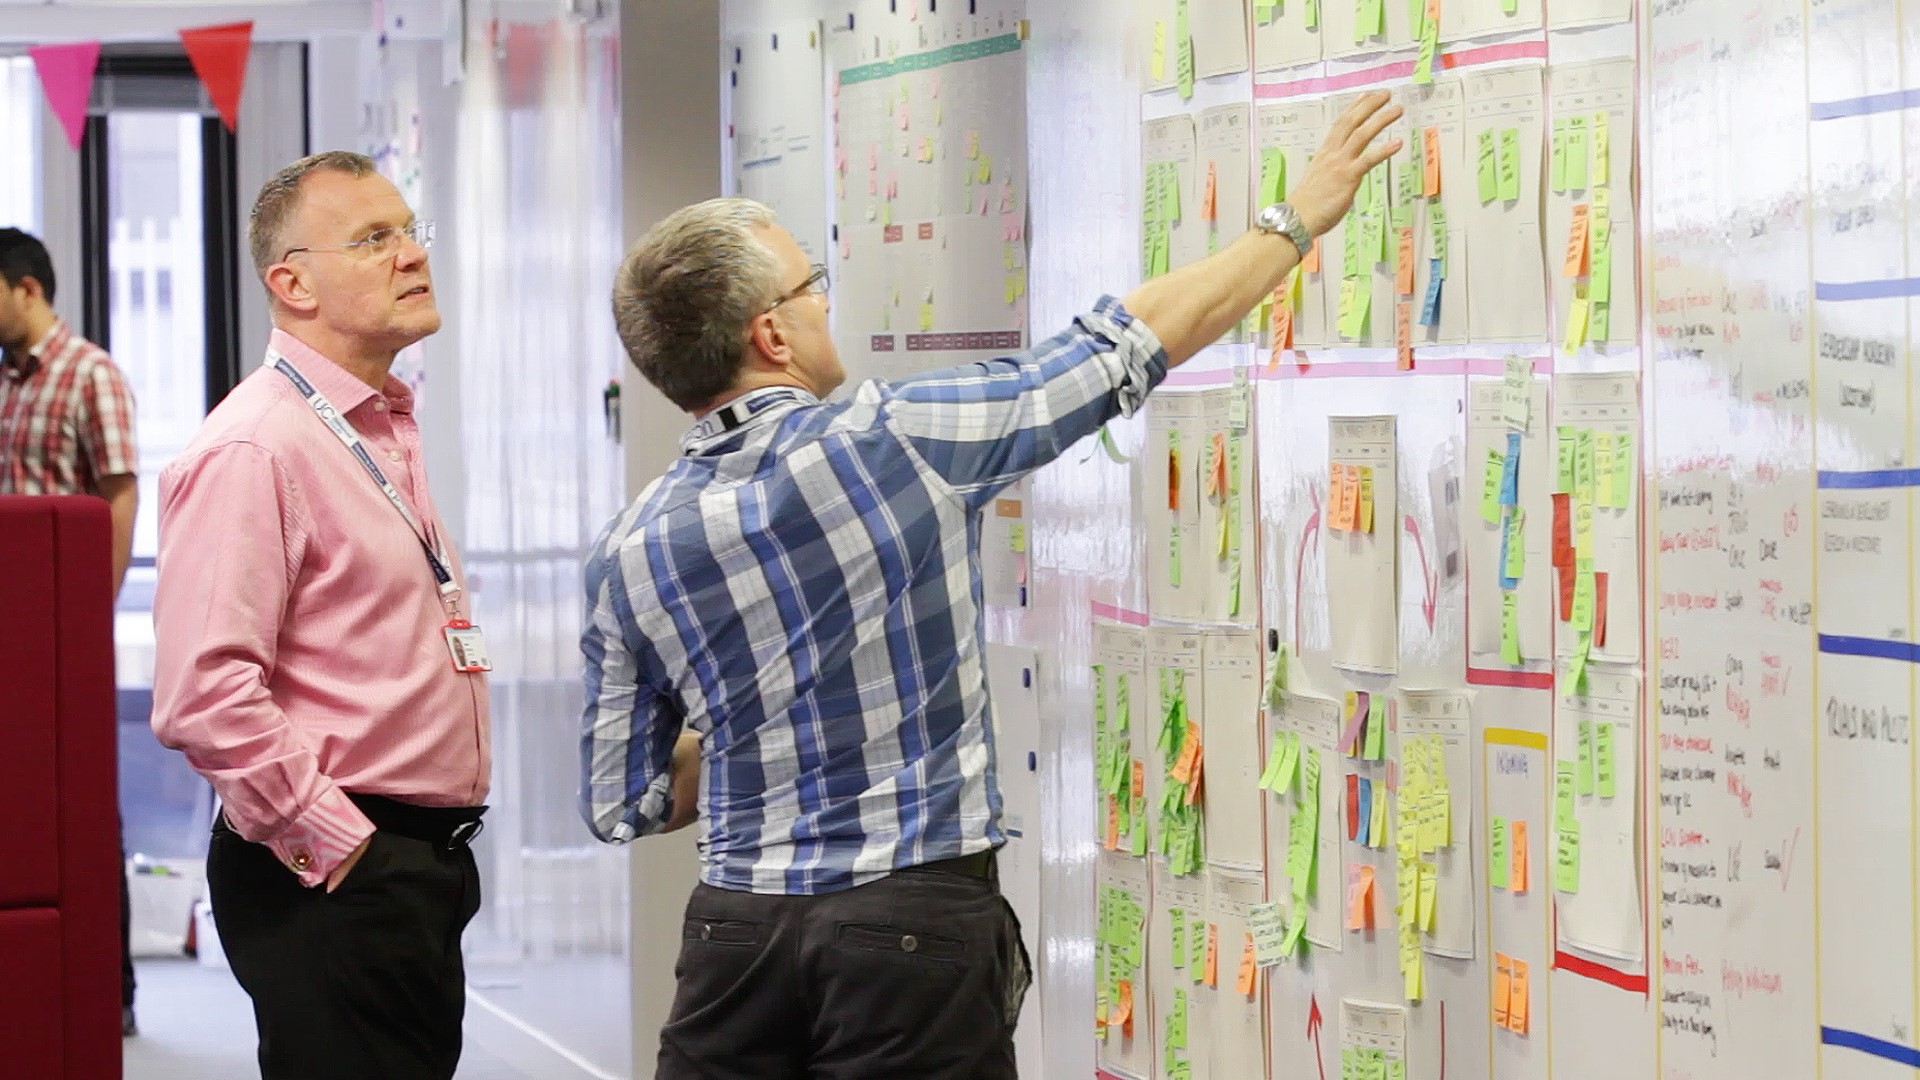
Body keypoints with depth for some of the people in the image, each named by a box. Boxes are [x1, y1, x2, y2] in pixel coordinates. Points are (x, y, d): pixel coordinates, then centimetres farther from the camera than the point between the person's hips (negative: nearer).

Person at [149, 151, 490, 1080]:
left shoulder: (385, 434, 17)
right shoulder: (254, 448, -15)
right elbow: (204, 694, -25)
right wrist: (333, 845, -19)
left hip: (422, 873, 9)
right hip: (335, 879, -9)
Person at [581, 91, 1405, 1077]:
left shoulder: (631, 553, -1)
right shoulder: (896, 441, -12)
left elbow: (621, 804, 6)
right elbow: (1136, 341, -4)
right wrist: (1300, 216, 7)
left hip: (738, 925, 4)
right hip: (915, 924, -3)